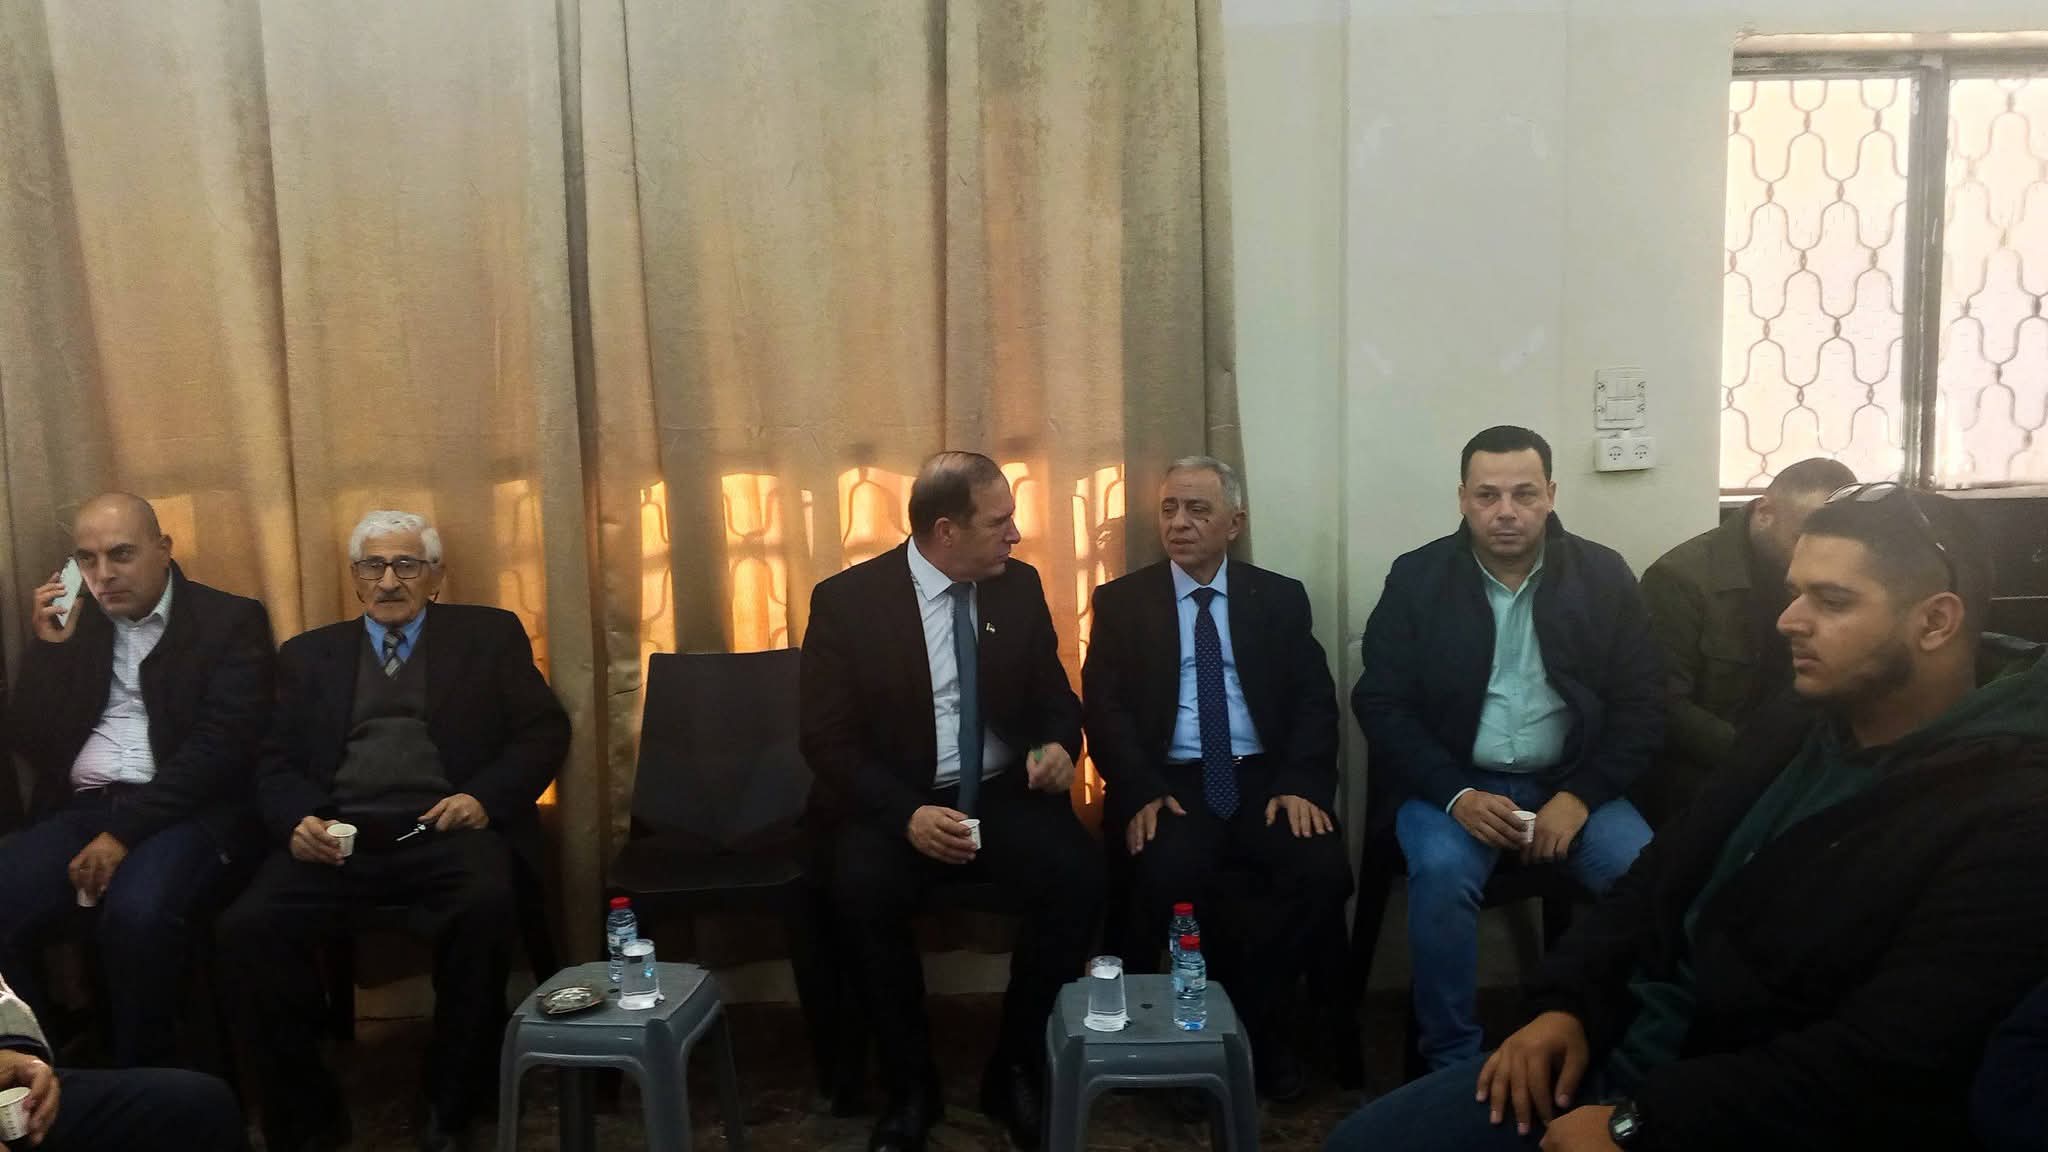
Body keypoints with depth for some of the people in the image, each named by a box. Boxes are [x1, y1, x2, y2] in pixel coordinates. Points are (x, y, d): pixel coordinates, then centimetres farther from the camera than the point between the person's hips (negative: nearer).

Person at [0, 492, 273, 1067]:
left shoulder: (230, 621, 0)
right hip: (79, 810, 5)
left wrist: (124, 830, -17)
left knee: (137, 912, -34)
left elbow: (221, 749, -10)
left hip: (185, 812, -5)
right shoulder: (72, 623, 16)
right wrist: (50, 645, -2)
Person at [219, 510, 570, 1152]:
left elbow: (543, 731, 8)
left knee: (486, 906, -34)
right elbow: (278, 762, 16)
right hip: (338, 834, 3)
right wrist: (298, 820, -7)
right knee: (249, 927, -25)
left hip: (443, 828, -2)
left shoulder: (489, 635, 15)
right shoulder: (309, 655, 23)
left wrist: (484, 796, -10)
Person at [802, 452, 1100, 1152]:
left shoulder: (1019, 587, 3)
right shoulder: (848, 600, -8)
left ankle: (1015, 1072, -3)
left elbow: (1054, 695, 12)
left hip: (1004, 794, 3)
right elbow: (827, 740, -9)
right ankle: (910, 1086, -8)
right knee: (861, 890, -32)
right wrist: (907, 815, -24)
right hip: (894, 802, -2)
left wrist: (1059, 743, -13)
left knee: (1077, 876, -26)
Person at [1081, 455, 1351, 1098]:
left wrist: (1302, 783, -13)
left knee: (1324, 871, -27)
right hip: (1171, 783, -1)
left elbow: (1315, 700, 5)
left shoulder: (1280, 598, 14)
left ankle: (1254, 1015, -2)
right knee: (1170, 874, -33)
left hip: (1265, 781, 2)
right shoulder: (1121, 602, 10)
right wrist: (1140, 792, -17)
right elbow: (1104, 708, 0)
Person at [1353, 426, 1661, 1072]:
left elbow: (1640, 707, 1)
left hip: (1570, 783, 2)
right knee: (1441, 871, -31)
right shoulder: (1416, 579, -1)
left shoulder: (1604, 577, 2)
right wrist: (1456, 794, -18)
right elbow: (1381, 704, -5)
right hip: (1455, 783, -1)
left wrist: (1579, 796, -13)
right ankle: (1453, 1064, -14)